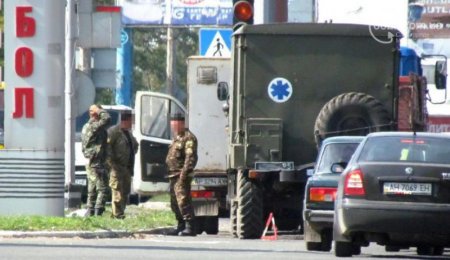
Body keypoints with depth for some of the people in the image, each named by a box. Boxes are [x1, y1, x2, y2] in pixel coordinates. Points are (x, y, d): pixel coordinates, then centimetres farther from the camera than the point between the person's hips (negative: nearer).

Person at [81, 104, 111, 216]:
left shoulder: (86, 127, 15)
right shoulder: (95, 126, -15)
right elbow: (107, 119, -29)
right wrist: (99, 110, -14)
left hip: (90, 164, 10)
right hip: (98, 163, -10)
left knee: (92, 190, 13)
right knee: (102, 189, -9)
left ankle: (90, 212, 14)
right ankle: (98, 212, -15)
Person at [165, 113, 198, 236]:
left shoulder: (188, 138, -11)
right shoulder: (177, 138, 21)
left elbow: (191, 157, -20)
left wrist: (184, 173, -26)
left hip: (181, 175, -11)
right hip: (174, 175, 11)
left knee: (183, 201, -15)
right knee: (174, 202, 14)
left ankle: (189, 227, -17)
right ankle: (181, 226, 23)